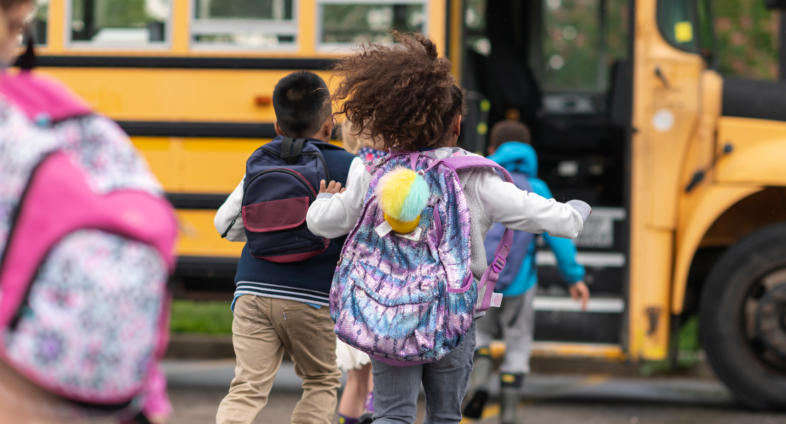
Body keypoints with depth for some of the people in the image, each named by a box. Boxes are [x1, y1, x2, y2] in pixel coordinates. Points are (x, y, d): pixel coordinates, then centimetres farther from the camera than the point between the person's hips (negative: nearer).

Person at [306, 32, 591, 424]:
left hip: (389, 316, 1)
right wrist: (575, 215, 19)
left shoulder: (372, 173, -3)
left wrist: (325, 199, 28)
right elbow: (533, 212, -3)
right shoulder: (474, 178, -8)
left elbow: (325, 222, 4)